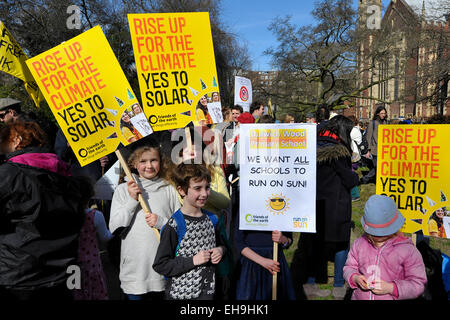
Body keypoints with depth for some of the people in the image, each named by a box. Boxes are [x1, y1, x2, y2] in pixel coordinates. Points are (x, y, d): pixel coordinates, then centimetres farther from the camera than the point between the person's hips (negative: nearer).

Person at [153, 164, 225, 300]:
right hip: (181, 293, -5)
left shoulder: (211, 219, 2)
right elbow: (160, 265, -15)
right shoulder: (174, 226, -16)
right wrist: (193, 261, -20)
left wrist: (220, 250, -2)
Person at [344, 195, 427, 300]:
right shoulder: (360, 243, 8)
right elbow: (349, 267, 16)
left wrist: (391, 288, -13)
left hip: (390, 297, -2)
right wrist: (355, 278, -5)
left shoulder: (407, 250, -2)